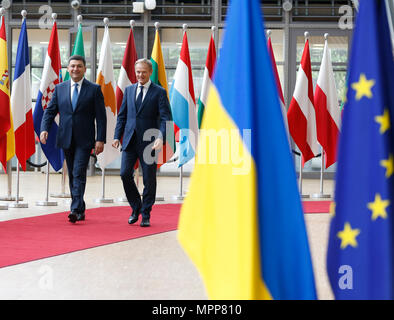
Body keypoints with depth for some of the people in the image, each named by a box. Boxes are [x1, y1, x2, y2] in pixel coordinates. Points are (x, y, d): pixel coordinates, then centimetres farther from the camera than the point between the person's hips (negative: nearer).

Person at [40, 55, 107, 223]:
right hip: (66, 139, 4)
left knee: (79, 174, -14)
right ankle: (80, 210, 19)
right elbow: (50, 111, 7)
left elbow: (101, 116, -3)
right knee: (72, 175, 10)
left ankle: (75, 210, -18)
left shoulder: (94, 89, 0)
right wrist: (44, 129, -12)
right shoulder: (59, 88, 9)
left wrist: (100, 139, -10)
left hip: (84, 140, -4)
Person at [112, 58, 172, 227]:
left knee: (149, 179, 2)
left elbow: (166, 118, -8)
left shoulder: (159, 92, -1)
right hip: (130, 141, 3)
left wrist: (161, 137, -22)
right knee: (125, 174, -5)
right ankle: (135, 208, 16)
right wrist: (117, 136, 4)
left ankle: (146, 215, 15)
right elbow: (122, 115, 15)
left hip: (148, 142, -3)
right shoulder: (129, 90, 12)